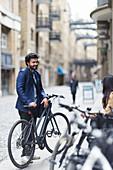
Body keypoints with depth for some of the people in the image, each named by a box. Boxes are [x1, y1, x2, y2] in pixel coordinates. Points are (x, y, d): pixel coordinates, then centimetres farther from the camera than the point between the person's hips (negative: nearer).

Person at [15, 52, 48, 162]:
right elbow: (19, 90, -15)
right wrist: (28, 102, -23)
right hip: (25, 106, -7)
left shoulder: (37, 74, 15)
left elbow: (40, 88, 19)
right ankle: (24, 154, 1)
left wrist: (44, 97, -3)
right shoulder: (23, 73, -8)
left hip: (35, 106, 7)